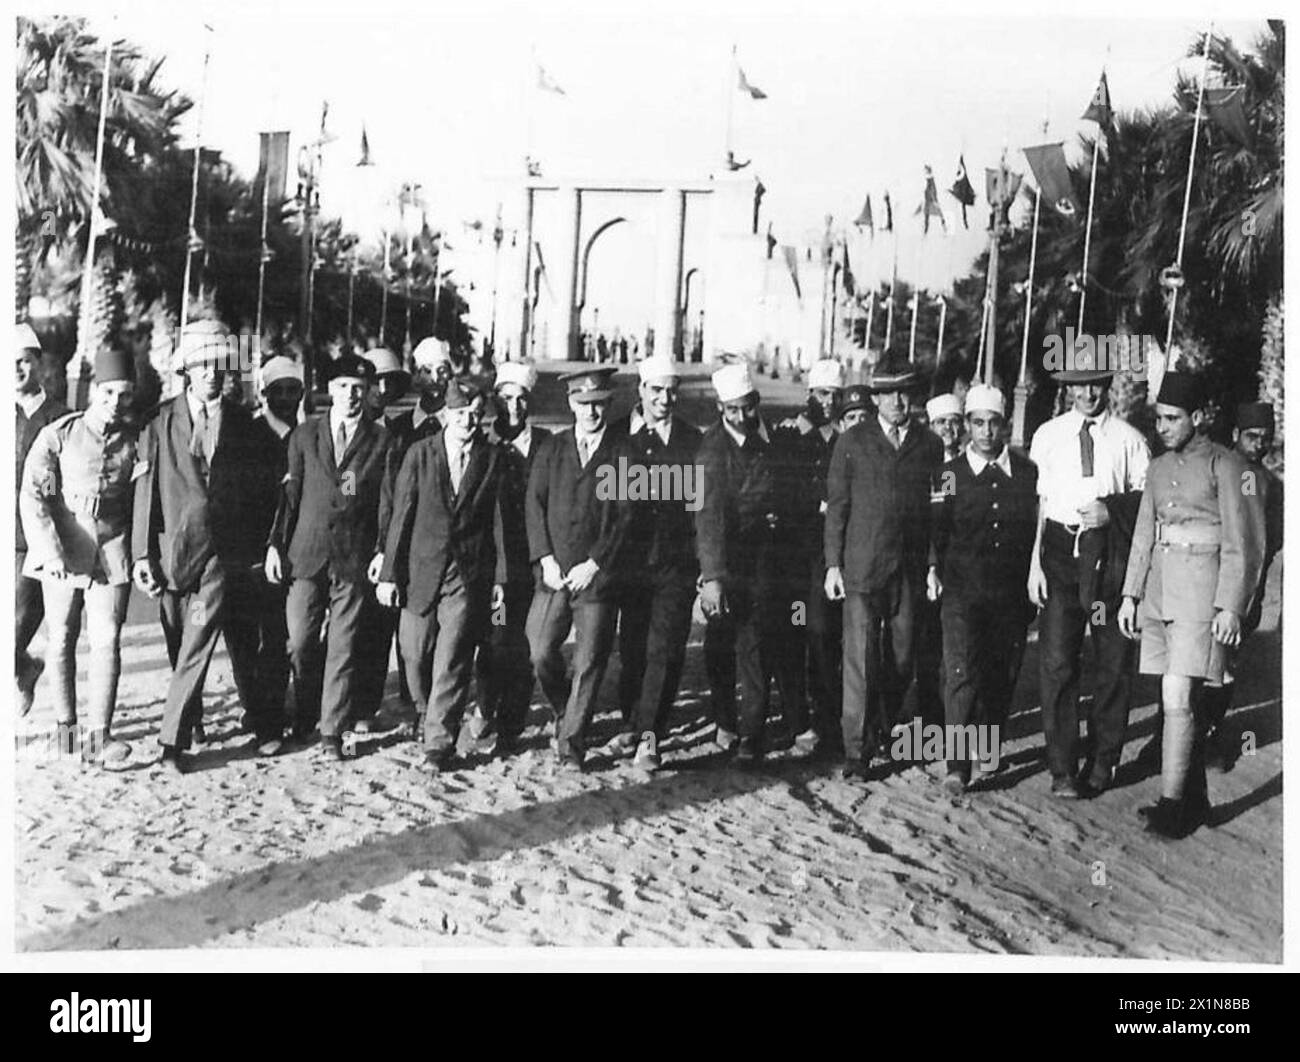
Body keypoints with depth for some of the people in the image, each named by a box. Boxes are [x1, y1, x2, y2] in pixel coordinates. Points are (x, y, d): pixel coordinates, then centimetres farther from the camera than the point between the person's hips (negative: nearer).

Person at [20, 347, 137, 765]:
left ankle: (99, 736, -8)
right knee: (61, 640, 9)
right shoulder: (58, 434, -3)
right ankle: (65, 723, 25)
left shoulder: (134, 440, 3)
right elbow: (32, 494, -6)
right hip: (61, 551, 0)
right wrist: (50, 551, -14)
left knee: (106, 641, -9)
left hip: (111, 553, 1)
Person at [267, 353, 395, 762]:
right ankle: (306, 713, 28)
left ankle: (332, 733, 11)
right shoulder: (304, 434, 8)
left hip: (356, 559, -1)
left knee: (343, 648, 1)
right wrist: (275, 544, 1)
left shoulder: (382, 440, 2)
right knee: (300, 644, 3)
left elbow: (389, 501, 1)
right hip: (306, 555, 2)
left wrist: (383, 551, -7)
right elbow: (289, 493, 7)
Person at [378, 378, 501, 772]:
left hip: (469, 577, -2)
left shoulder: (493, 459, 2)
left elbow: (499, 522, 4)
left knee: (452, 661, -6)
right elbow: (401, 516, 3)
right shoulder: (419, 454, 4)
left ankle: (439, 744, 4)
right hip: (421, 572, 2)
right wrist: (389, 573, -1)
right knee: (416, 656, 7)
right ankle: (430, 718, 34)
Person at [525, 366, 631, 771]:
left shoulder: (623, 453, 2)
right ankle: (565, 712, 26)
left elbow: (626, 516, -3)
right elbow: (534, 504, 6)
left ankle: (572, 745, 12)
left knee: (588, 664, 0)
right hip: (555, 572, 2)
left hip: (599, 575, -2)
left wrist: (595, 564, -10)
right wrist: (545, 559, -5)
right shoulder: (551, 449, 11)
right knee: (541, 653, -3)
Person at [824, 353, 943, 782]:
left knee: (901, 658, 9)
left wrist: (934, 564, 3)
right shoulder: (852, 442, 4)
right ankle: (857, 750, 0)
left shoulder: (929, 445, 9)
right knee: (861, 659, -5)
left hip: (912, 569, 2)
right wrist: (833, 564, -2)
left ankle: (885, 732, 28)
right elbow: (836, 506, 3)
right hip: (862, 566, -2)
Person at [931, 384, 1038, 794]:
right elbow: (935, 536, 4)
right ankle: (957, 766, -9)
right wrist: (945, 579, -1)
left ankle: (989, 748, 33)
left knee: (1002, 676, 11)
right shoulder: (950, 475, 1)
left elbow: (1038, 532, 9)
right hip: (963, 594, -2)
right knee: (962, 673, -12)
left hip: (1012, 595, 2)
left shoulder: (1027, 473, 5)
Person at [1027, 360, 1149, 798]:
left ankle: (1102, 761, 23)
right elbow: (1038, 501, 6)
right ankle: (1063, 769, 1)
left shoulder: (1128, 438, 4)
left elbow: (1146, 498, 7)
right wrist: (1035, 563, 0)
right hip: (1061, 548, 0)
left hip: (1111, 551, 0)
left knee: (1114, 660, 7)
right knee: (1056, 660, -6)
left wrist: (1111, 510, -12)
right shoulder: (1048, 436, 7)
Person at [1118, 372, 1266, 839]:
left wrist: (1230, 607, -13)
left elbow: (1242, 545, -8)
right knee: (1178, 700, 9)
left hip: (1204, 590, -6)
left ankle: (1172, 804, -7)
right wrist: (1130, 595, 12)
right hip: (1160, 590, 7)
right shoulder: (1159, 467, 14)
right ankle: (1195, 800, 20)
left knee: (1178, 695, -13)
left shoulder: (1227, 466, -5)